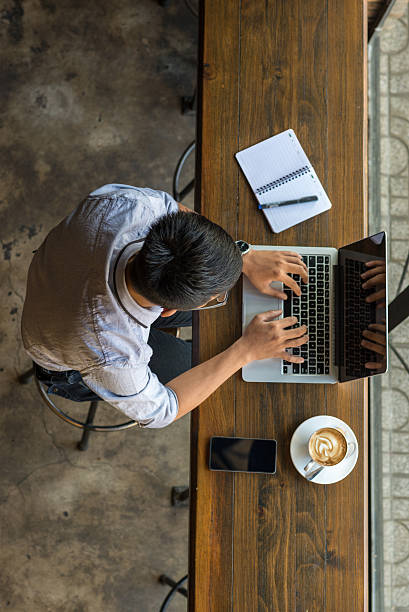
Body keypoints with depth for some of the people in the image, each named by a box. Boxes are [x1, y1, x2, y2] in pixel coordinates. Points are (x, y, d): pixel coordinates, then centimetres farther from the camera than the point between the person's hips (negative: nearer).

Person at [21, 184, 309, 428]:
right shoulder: (113, 357, -45)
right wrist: (247, 349, -25)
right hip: (68, 369, -4)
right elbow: (158, 410, -23)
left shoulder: (124, 203, -38)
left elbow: (171, 207, -14)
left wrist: (246, 258, -21)